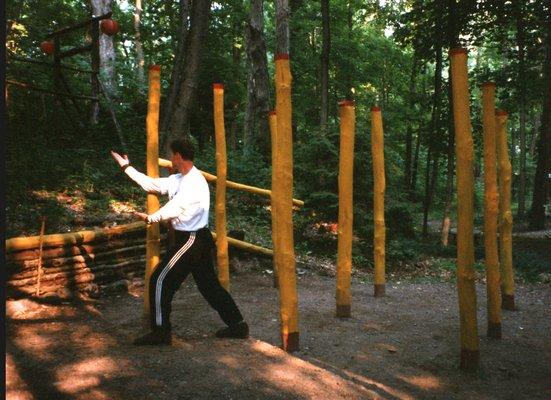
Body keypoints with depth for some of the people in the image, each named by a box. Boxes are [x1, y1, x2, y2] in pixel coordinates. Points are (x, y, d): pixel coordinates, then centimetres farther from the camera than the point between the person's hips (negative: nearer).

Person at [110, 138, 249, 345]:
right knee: (209, 284, 13)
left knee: (160, 281, -3)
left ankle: (160, 332, 8)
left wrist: (151, 218, -22)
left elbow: (176, 206, -22)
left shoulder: (194, 182, -17)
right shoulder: (179, 179, 12)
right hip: (199, 240, 10)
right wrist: (126, 167, 20)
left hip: (190, 240, -10)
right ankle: (237, 324, 20)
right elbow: (151, 184, 16)